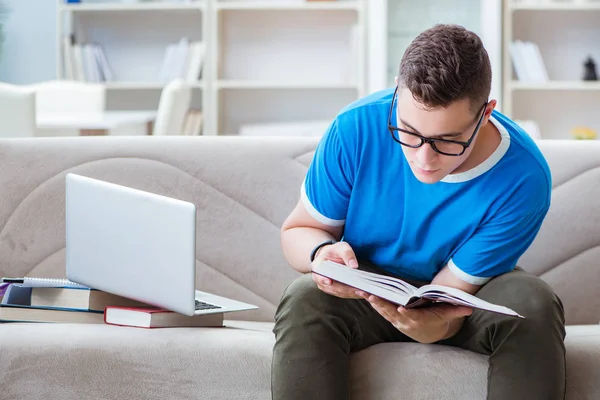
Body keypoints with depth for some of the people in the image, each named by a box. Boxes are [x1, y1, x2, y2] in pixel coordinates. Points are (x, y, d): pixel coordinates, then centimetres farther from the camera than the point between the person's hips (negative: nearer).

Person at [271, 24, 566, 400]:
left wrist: (428, 325, -47)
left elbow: (452, 295, -22)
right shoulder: (357, 129, -21)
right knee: (304, 300, -34)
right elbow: (297, 230, -6)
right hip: (364, 294, 0)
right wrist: (323, 252, -32)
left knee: (534, 303, -33)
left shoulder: (523, 180, -25)